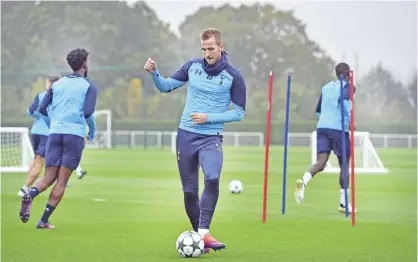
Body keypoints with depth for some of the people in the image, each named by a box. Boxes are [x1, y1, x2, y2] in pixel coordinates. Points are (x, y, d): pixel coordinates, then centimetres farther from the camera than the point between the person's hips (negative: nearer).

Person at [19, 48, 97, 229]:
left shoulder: (57, 84, 15)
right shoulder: (89, 86, 2)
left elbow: (42, 109, 11)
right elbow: (88, 112, -10)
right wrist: (93, 132, 8)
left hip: (55, 133, 4)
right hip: (75, 135, -4)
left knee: (49, 178, 6)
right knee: (61, 181, 1)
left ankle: (30, 195, -27)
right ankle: (44, 221, -4)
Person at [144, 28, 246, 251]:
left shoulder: (233, 76, -6)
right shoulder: (192, 66, 3)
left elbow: (239, 113, -4)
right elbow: (166, 86, 11)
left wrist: (208, 118, -14)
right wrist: (154, 73, -9)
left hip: (211, 137, -3)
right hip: (186, 135, 3)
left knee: (212, 178, -29)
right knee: (189, 190, 4)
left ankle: (203, 233, -26)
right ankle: (198, 233, 19)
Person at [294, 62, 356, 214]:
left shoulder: (326, 87, 20)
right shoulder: (347, 86, 3)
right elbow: (345, 101, -18)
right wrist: (350, 122, -10)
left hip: (322, 127, 4)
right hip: (339, 128, -4)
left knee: (321, 163, -6)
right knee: (344, 164, 10)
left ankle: (303, 181, -39)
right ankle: (343, 203, 12)